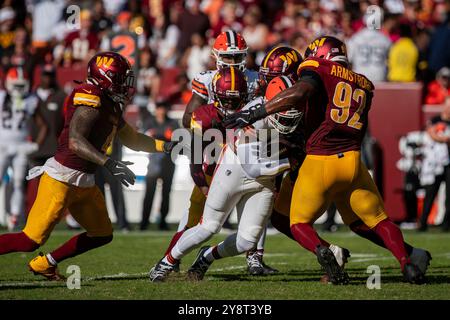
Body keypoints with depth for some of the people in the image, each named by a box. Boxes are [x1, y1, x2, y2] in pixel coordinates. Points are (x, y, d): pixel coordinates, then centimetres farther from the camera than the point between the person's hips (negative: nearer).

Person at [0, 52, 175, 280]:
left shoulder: (111, 107, 13)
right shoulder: (91, 100, -17)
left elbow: (132, 140, 27)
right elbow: (75, 141, -27)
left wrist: (166, 147, 20)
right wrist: (109, 163, -33)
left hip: (84, 182, 10)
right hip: (62, 178, -10)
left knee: (102, 235, 15)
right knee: (31, 241, -13)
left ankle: (44, 264, 23)